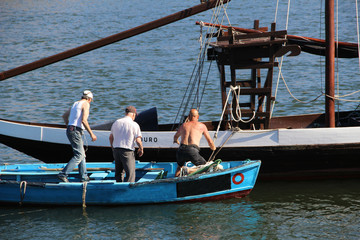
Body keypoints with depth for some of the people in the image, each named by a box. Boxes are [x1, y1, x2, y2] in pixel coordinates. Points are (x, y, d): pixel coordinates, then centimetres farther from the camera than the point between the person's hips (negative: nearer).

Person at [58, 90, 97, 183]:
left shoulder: (75, 104, 20)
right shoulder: (86, 104, -6)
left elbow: (64, 116, 27)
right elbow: (84, 120, -17)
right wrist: (91, 133, -13)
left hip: (70, 130, 9)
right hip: (76, 132, -9)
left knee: (82, 154, 16)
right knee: (79, 155, -10)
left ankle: (84, 177, 18)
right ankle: (63, 174, -18)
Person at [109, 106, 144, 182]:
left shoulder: (116, 122, 10)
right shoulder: (134, 125, -8)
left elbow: (111, 137, 19)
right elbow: (138, 140, -12)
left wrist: (112, 147, 35)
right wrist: (141, 149, 6)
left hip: (116, 150, 6)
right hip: (127, 151, -6)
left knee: (118, 173, 19)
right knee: (130, 173, -4)